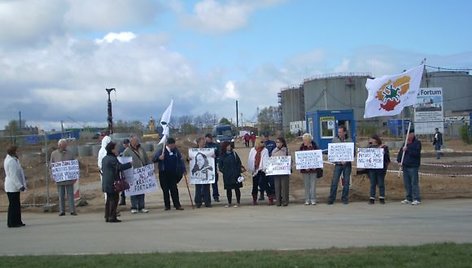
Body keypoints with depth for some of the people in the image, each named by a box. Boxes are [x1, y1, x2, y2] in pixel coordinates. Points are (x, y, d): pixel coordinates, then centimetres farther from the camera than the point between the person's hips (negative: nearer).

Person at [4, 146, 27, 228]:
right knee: (13, 205, -6)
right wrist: (20, 186, -21)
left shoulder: (8, 159, 15)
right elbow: (13, 175, -22)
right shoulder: (11, 161, -18)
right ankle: (12, 223, -2)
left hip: (12, 186, 11)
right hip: (13, 187, -11)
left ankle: (17, 222, 19)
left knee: (16, 205, 14)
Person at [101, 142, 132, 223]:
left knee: (109, 200, 14)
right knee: (114, 199, -5)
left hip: (106, 183, 10)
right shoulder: (112, 159, -17)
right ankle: (112, 217, -6)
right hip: (112, 182, -10)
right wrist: (130, 164, -14)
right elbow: (120, 167, -23)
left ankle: (107, 217, 16)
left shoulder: (104, 159, 13)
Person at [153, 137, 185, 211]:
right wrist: (159, 158, -30)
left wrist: (183, 169, 9)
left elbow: (180, 160, 14)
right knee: (165, 190, 4)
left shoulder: (176, 150, 6)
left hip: (173, 173, 2)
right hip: (163, 174, -2)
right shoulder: (161, 151, -5)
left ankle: (177, 205, 0)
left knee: (174, 189, -1)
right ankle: (167, 205, 11)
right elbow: (153, 159, -9)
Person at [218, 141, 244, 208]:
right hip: (227, 175, 1)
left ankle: (238, 202, 10)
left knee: (236, 188, 2)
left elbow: (239, 162, 2)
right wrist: (223, 170, -4)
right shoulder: (222, 156, 3)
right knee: (228, 189, 7)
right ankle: (229, 203, 18)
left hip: (235, 174, -1)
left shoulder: (234, 153, 2)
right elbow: (220, 165, 8)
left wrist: (241, 168, -9)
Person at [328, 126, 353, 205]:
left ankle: (345, 198, 14)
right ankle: (331, 199, 4)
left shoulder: (349, 140, 2)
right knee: (334, 182, -3)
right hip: (338, 164, 0)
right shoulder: (335, 140, 4)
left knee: (346, 182, 5)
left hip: (347, 164, 0)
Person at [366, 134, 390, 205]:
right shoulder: (370, 147, 12)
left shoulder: (384, 147, 1)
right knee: (372, 184, 5)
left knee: (381, 184, 3)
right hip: (371, 168, 3)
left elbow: (387, 157, -5)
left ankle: (382, 198, 10)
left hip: (380, 168, -3)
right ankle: (372, 199, 7)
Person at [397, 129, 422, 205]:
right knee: (407, 183, 10)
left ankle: (417, 199, -5)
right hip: (405, 166, 7)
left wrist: (407, 150, -21)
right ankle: (409, 198, 17)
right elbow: (400, 152, 17)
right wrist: (399, 160, 2)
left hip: (413, 166, -7)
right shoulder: (405, 143, 16)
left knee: (414, 183, -8)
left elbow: (416, 153, -18)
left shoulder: (417, 143, -4)